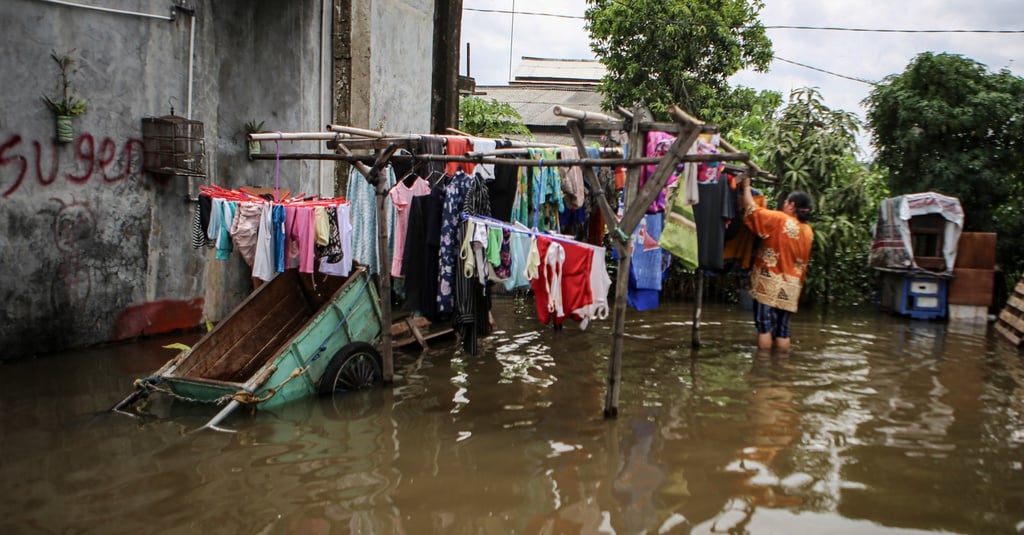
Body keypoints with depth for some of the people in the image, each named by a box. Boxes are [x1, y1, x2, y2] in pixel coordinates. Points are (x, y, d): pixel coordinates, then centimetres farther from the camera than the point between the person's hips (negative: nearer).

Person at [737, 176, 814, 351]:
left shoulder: (779, 220, -12)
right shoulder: (808, 231, 7)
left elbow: (752, 210, -9)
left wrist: (746, 187, 5)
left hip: (769, 283, -6)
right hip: (790, 286, 6)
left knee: (764, 326, -3)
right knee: (782, 328, 9)